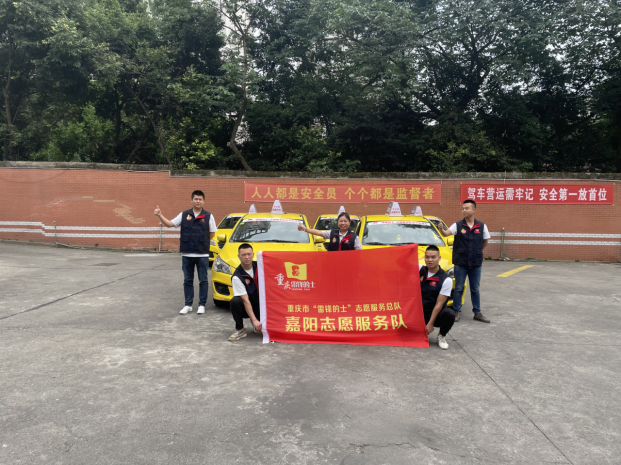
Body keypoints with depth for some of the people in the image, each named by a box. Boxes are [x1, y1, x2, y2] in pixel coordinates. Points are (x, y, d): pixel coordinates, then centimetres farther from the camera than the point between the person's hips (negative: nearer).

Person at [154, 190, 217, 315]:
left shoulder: (208, 216, -1)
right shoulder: (184, 215, 4)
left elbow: (212, 233, 5)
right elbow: (169, 224, 3)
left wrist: (202, 243, 1)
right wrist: (160, 215, -11)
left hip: (202, 254, -2)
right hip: (186, 254, 2)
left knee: (203, 280, 5)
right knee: (188, 280, 10)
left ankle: (202, 305, 15)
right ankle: (188, 305, 19)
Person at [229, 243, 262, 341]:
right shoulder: (237, 277, -20)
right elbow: (245, 300, -24)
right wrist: (254, 320, -31)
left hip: (260, 304, 3)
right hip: (246, 308, -3)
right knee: (235, 301, -35)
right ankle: (240, 330, -13)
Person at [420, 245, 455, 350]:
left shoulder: (446, 280, -14)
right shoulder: (420, 270, -1)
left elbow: (439, 304, -15)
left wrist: (430, 324, -17)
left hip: (435, 313, -3)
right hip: (418, 312, 3)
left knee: (450, 315, -34)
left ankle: (441, 336, -2)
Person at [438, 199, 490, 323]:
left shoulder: (482, 226, 2)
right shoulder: (457, 225, -4)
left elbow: (485, 242, 15)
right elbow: (446, 234, -21)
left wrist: (477, 252, 12)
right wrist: (441, 229, -41)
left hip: (476, 263, 2)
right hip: (460, 263, -1)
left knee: (475, 289, 10)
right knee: (459, 288, 5)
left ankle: (477, 313, 19)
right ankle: (457, 312, 14)